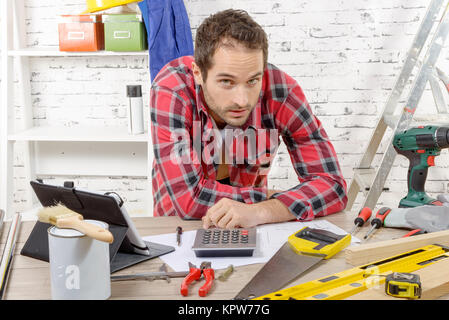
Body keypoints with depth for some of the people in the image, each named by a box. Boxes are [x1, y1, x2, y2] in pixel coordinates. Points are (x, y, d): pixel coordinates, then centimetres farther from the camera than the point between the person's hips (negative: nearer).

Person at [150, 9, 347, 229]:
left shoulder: (279, 91, -20)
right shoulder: (170, 89, -24)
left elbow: (332, 186, -20)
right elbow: (187, 196, -27)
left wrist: (258, 212, -35)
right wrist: (271, 197, -20)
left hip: (248, 232, 1)